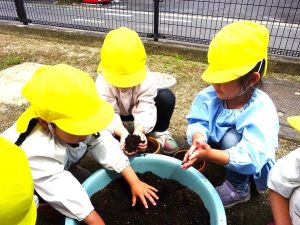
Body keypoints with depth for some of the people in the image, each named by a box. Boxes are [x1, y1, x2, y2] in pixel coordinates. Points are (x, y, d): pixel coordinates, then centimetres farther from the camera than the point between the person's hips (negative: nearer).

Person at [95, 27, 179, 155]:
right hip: (116, 112, 0)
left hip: (139, 108, 1)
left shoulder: (146, 79, -33)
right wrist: (122, 133, -57)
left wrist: (139, 130, -56)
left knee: (166, 97, -28)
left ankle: (160, 131, -7)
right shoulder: (102, 83, -33)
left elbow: (145, 109, -36)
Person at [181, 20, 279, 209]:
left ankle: (239, 189, -11)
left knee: (231, 137, -32)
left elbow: (250, 158, -41)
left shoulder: (261, 111, -34)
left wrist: (210, 154, -56)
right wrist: (198, 139, -47)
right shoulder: (210, 96, -19)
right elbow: (198, 123, -23)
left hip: (254, 166, -6)